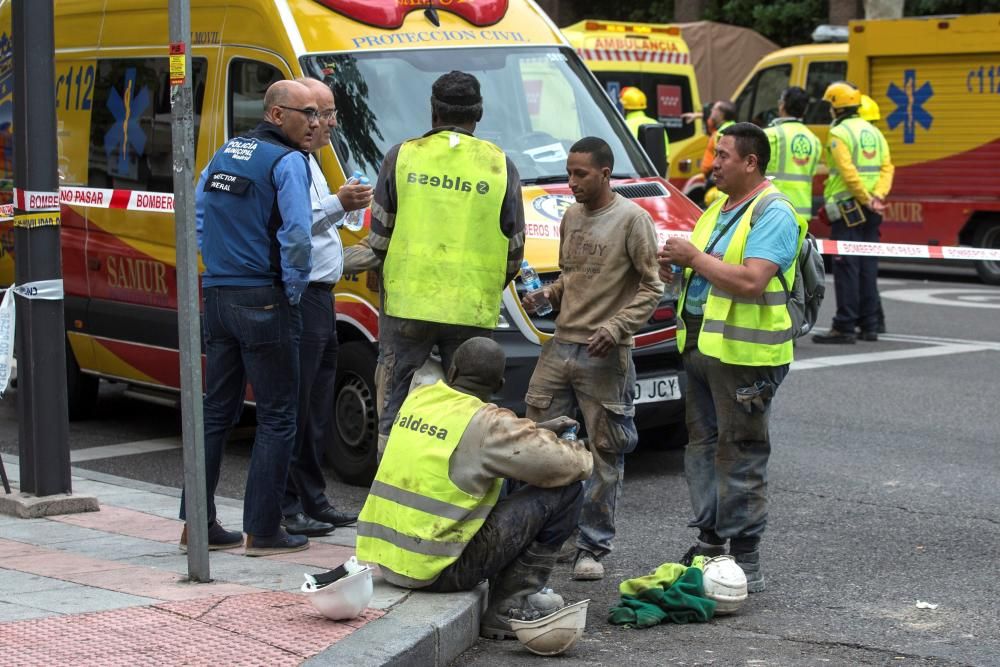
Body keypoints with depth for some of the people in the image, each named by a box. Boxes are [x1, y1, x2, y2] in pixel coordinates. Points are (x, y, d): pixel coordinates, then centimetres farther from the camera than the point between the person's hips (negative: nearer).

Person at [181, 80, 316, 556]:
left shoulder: (225, 154, 14)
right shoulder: (287, 161, -11)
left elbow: (197, 215, 17)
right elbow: (296, 234, -20)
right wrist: (294, 286, -7)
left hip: (218, 297, 8)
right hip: (264, 302, -8)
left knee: (216, 412, 14)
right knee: (276, 418, 0)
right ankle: (263, 530, 1)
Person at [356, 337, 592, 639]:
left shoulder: (417, 398, 7)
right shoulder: (487, 423, -15)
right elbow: (570, 466, -12)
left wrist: (539, 430, 21)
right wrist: (580, 452, 11)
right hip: (437, 571, -8)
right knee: (564, 490, -3)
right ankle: (509, 606, 3)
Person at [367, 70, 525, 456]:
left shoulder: (401, 157, 2)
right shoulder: (501, 167, 3)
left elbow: (379, 236, 4)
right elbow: (514, 250, 6)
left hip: (407, 303, 0)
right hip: (473, 309, 0)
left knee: (396, 406, 8)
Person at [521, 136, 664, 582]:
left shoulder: (632, 219, -7)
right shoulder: (571, 217, 14)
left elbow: (652, 287, -7)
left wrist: (617, 328, -18)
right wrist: (545, 295, 4)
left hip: (605, 357, -6)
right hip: (560, 347, 6)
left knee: (605, 455, 1)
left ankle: (593, 547, 7)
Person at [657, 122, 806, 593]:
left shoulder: (773, 214, -13)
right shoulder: (719, 209, 17)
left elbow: (751, 281, -26)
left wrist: (695, 257, -18)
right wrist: (675, 264, 6)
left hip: (744, 353, -9)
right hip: (702, 344, 9)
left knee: (740, 455, -5)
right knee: (703, 444, 14)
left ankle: (745, 561, 0)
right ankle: (709, 540, 24)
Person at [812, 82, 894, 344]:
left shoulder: (839, 133, -9)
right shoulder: (873, 132, 14)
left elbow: (848, 172, -20)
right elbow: (887, 167, 5)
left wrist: (867, 199, -15)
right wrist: (877, 196, -4)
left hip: (847, 208, -7)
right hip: (871, 213, 7)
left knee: (846, 268, -7)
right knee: (868, 267, 11)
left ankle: (844, 327, -8)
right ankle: (869, 326, 14)